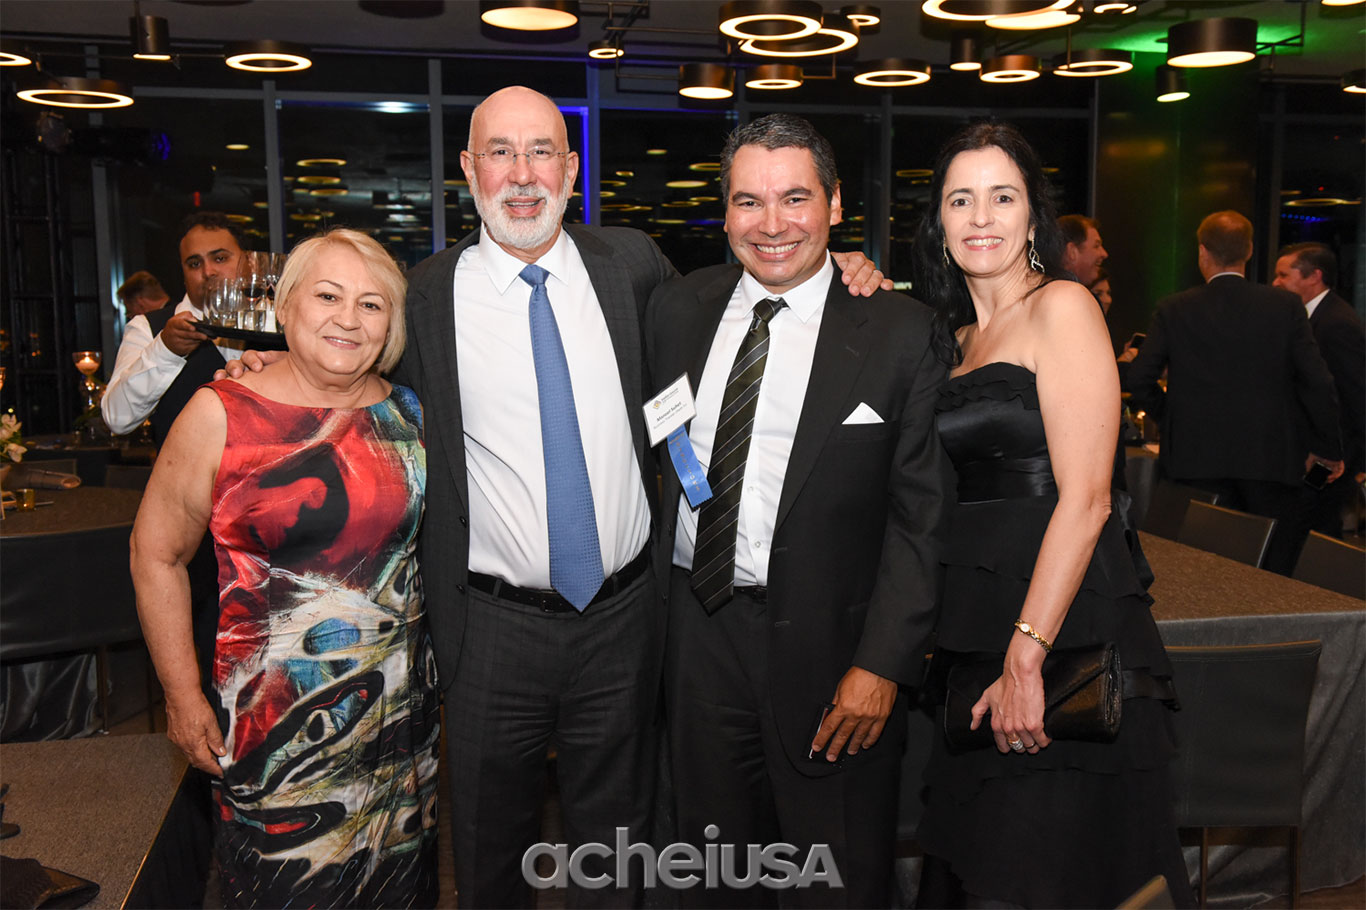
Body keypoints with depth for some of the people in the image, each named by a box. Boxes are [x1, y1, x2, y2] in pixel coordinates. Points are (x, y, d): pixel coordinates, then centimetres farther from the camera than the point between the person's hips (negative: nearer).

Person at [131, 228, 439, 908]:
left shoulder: (407, 414, 1)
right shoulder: (221, 415, -10)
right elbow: (155, 553, -3)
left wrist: (443, 670, 9)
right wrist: (182, 697, -3)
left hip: (402, 715, 4)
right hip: (276, 721, -3)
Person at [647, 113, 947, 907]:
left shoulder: (898, 331, -8)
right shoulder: (676, 310, 4)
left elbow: (921, 514, -9)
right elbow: (651, 455, 10)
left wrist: (884, 664, -14)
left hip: (829, 649, -3)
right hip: (696, 630, 4)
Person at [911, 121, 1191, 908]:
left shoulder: (1062, 307, -8)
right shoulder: (957, 337, 16)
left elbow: (1085, 497, -16)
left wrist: (1026, 658, -22)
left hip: (1063, 623, -7)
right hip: (973, 621, 7)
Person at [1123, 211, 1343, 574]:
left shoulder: (1174, 309, -3)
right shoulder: (1285, 305, -3)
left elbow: (1137, 380, -5)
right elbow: (1317, 382, -5)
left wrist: (1169, 410, 14)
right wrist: (1328, 448, 6)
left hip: (1198, 459, 0)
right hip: (1269, 458, 0)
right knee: (1276, 566, 10)